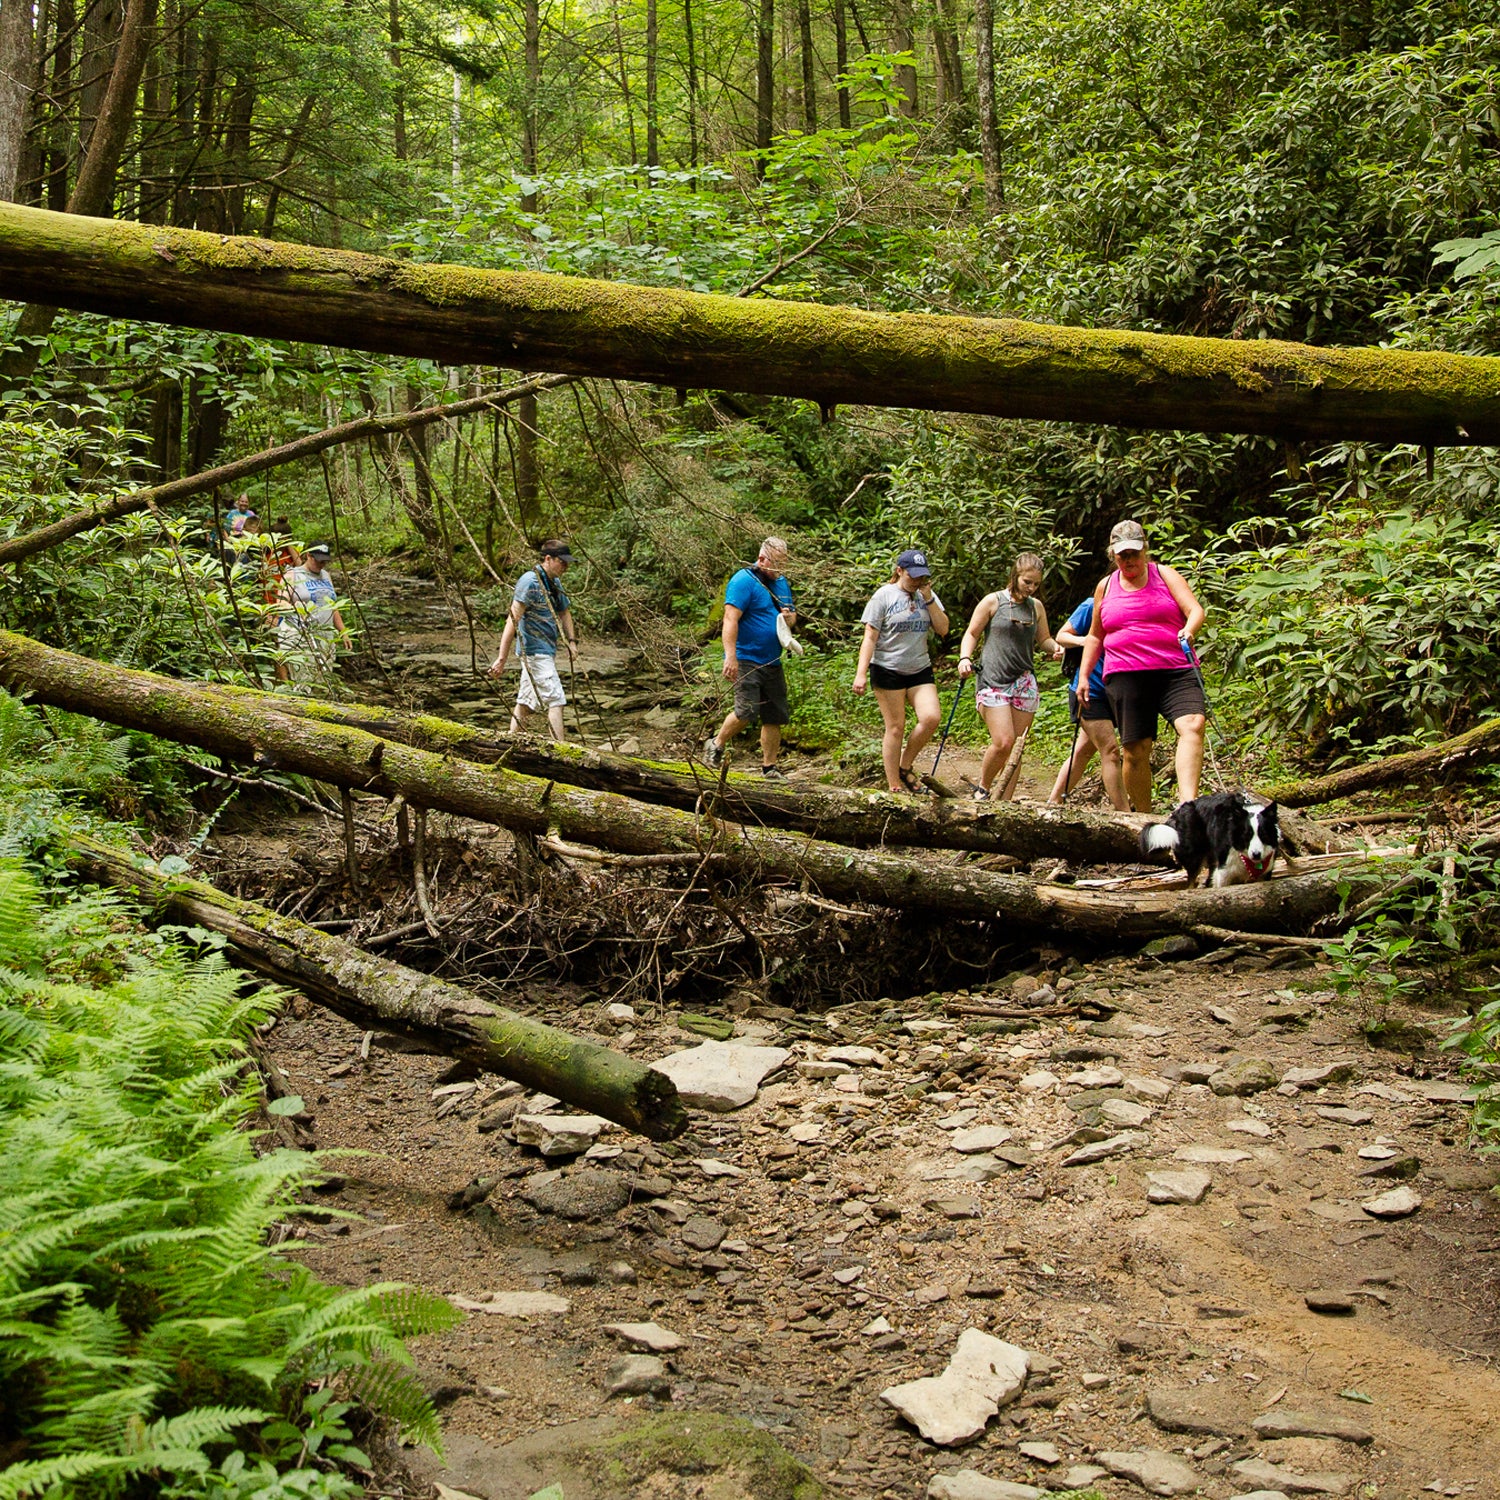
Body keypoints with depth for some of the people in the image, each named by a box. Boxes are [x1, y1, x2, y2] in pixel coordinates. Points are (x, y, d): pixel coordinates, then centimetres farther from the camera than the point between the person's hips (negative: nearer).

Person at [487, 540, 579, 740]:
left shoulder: (555, 582, 12)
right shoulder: (530, 582, -17)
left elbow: (564, 611, 27)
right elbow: (513, 620, -22)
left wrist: (571, 641, 14)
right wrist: (502, 659, -26)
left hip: (547, 650, 9)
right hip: (535, 650, -9)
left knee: (527, 701, 14)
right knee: (556, 700, -12)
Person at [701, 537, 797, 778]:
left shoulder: (781, 582, 15)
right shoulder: (743, 581, -11)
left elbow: (792, 614, 26)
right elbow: (731, 619, -20)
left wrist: (789, 618, -1)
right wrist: (731, 657, -29)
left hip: (772, 662, 8)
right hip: (746, 659, -8)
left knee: (775, 717, 8)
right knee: (747, 710, -19)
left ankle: (769, 767, 17)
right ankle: (716, 745, 4)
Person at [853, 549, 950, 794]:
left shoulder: (927, 595, 10)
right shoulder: (884, 596, -4)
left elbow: (943, 629, 2)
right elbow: (870, 637, -7)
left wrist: (928, 600, -8)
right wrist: (861, 673, -14)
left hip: (920, 670, 4)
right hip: (888, 670, -4)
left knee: (930, 718, -14)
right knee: (895, 727, -2)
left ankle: (905, 766, 8)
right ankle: (894, 787, 5)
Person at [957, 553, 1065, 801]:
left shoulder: (1036, 607, 12)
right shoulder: (993, 601, -1)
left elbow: (1044, 638, 22)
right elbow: (972, 634, 5)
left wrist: (1055, 648, 0)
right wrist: (965, 658, -12)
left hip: (1025, 683, 5)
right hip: (993, 681, -5)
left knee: (1017, 747, 1)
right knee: (1003, 742, -16)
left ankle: (1004, 802, 7)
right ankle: (983, 788, 8)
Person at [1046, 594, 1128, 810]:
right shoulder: (1092, 607, -9)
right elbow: (1061, 636, -2)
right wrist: (1081, 640, -22)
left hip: (1111, 693, 7)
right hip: (1089, 691, -7)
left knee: (1084, 750, 12)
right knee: (1110, 750, -12)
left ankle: (1053, 802, 21)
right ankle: (1124, 813, -12)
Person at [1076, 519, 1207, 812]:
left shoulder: (1164, 575, 8)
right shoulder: (1106, 587, 16)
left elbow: (1195, 610, -3)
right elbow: (1095, 636, 26)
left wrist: (1189, 630, -26)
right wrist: (1083, 675, 19)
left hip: (1176, 670, -2)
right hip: (1125, 676, 2)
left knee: (1193, 725, -26)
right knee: (1136, 749, -2)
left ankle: (1187, 804, -38)